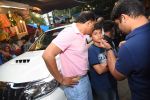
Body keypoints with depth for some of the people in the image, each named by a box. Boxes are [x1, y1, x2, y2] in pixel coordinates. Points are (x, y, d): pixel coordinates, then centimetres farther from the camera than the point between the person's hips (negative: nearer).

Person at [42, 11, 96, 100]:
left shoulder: (82, 35, 3)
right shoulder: (69, 33, -23)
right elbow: (47, 55, -30)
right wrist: (61, 80, -20)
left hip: (85, 78, 9)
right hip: (75, 84, -8)